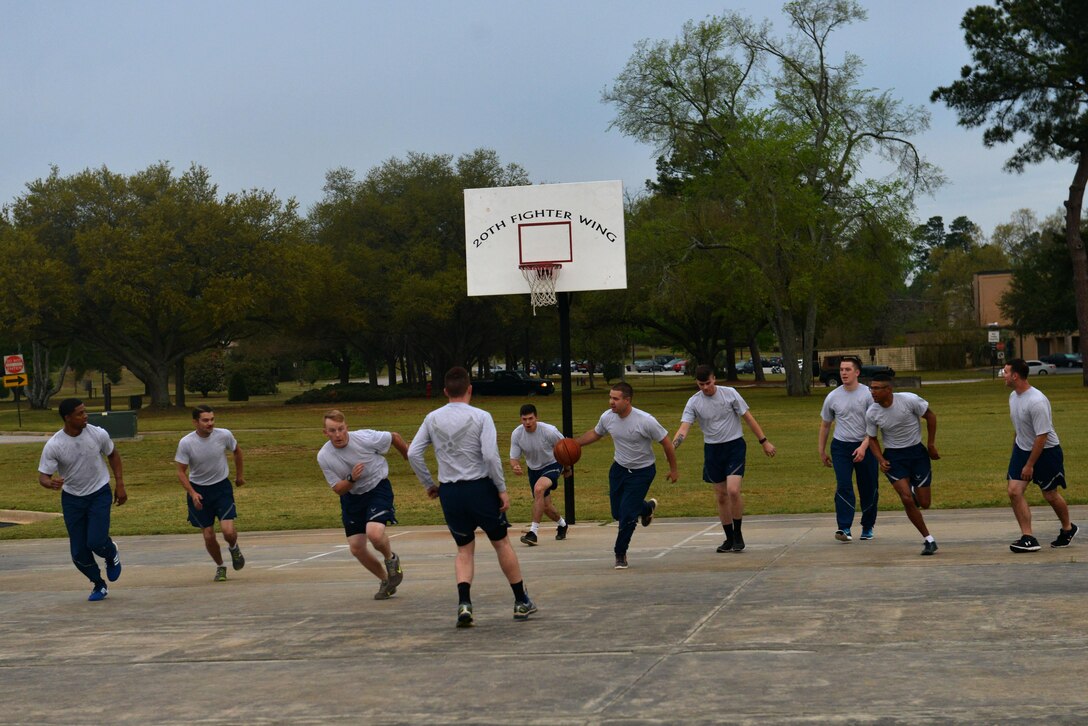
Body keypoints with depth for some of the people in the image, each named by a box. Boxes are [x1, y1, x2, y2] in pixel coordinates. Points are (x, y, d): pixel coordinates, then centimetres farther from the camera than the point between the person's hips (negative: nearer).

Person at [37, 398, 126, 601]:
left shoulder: (98, 434, -13)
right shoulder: (53, 445, -17)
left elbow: (113, 455, 6)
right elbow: (43, 476, -13)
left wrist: (120, 484, 4)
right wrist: (50, 483, -37)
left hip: (99, 494, -1)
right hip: (72, 499, 1)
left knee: (96, 542, -18)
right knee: (79, 552, 2)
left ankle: (112, 556, 20)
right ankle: (98, 585, 28)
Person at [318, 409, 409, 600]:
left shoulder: (365, 438, -22)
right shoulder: (323, 457, -13)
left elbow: (394, 437, -3)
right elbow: (338, 489, -6)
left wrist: (410, 458, 12)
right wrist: (351, 479, -28)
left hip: (377, 489, -4)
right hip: (351, 497, 4)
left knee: (374, 533, -28)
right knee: (356, 548, 2)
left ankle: (391, 559, 8)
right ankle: (386, 581, 26)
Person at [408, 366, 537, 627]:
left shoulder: (432, 418, 3)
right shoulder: (480, 417, -7)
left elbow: (413, 453, 1)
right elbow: (490, 455, -16)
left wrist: (429, 484, 12)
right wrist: (502, 489, -8)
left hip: (449, 491, 3)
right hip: (480, 487, -3)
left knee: (464, 550, 15)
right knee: (501, 542, 14)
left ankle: (464, 602, -6)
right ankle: (522, 602, 21)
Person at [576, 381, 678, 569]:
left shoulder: (645, 421, -27)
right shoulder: (607, 417, -11)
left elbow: (666, 442, -14)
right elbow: (595, 434, 12)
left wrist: (673, 469, -6)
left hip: (642, 471, -5)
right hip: (619, 468, 5)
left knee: (627, 514, -12)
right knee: (617, 513, 10)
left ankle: (620, 554, 8)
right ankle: (647, 508, 43)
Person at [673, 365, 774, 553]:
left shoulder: (730, 394, -7)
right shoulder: (693, 402, -4)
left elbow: (748, 418, 0)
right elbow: (684, 427, -12)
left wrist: (764, 441, -1)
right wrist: (672, 445, -31)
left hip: (735, 446, -3)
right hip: (712, 449, 3)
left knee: (733, 490, -18)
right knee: (721, 496, 8)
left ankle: (738, 534, -2)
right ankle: (729, 538, 20)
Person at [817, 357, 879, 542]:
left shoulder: (868, 394, -6)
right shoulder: (833, 397, 3)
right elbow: (825, 424, 15)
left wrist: (863, 447, -20)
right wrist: (821, 451, 17)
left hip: (865, 447, -1)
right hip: (840, 446, 1)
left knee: (869, 489, 5)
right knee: (843, 486, -13)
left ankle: (868, 527, 23)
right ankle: (844, 528, -18)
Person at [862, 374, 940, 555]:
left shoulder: (909, 400, -17)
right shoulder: (871, 413, -9)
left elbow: (930, 416, -1)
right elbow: (871, 438, 6)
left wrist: (931, 445, 0)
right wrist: (880, 460, -9)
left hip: (917, 452, -1)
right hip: (893, 456, 1)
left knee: (924, 504, 1)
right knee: (906, 499, -15)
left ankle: (915, 491, 40)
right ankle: (928, 539, -1)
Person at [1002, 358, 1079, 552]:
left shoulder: (1037, 401, -28)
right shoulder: (1013, 396, -1)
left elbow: (1042, 436, -26)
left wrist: (1029, 465, -23)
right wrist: (1015, 447, 21)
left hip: (1046, 451, -7)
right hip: (1022, 449, 7)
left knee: (1050, 495, 8)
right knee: (1014, 491, -8)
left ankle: (1068, 529, 34)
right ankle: (1028, 538, -8)